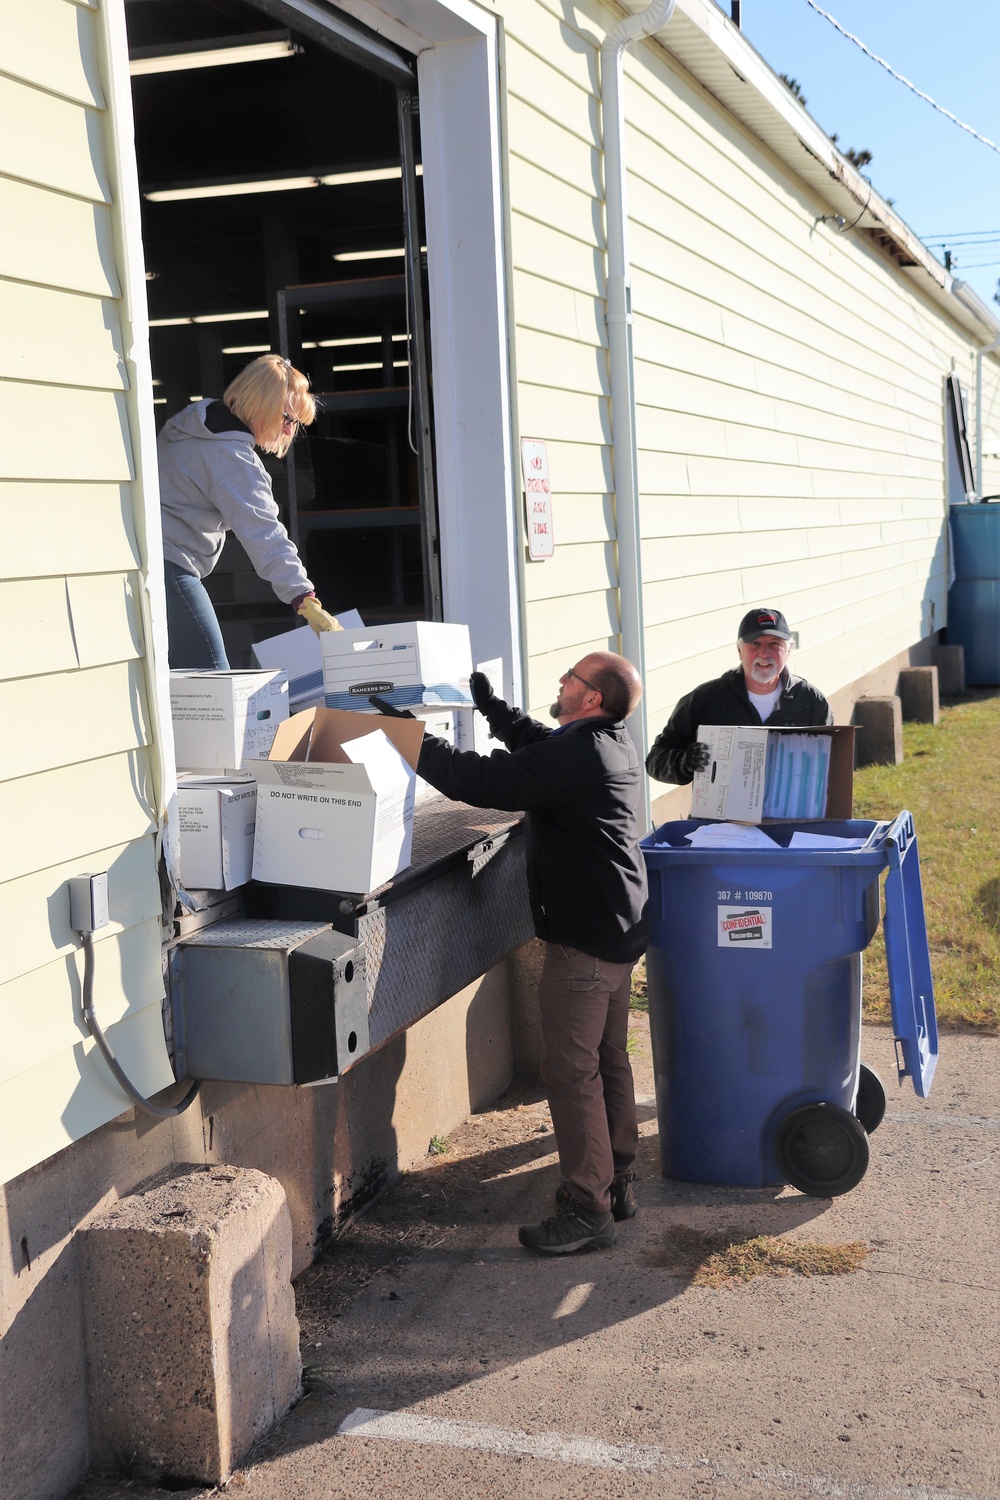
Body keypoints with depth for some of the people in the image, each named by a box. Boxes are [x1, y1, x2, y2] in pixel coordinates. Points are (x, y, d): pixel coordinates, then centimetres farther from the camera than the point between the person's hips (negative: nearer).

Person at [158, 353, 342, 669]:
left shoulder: (190, 423, 17)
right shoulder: (234, 459, -14)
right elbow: (264, 534, -23)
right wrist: (305, 599, -28)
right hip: (169, 566, -10)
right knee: (213, 683, -14)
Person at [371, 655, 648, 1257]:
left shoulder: (575, 756, -23)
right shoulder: (614, 744, 9)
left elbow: (480, 780, -25)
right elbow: (541, 744, 28)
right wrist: (491, 706, 28)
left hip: (584, 937, -10)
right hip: (620, 929, 10)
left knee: (572, 1071, -4)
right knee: (609, 1059, 18)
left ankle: (589, 1210, 0)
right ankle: (616, 1182, 28)